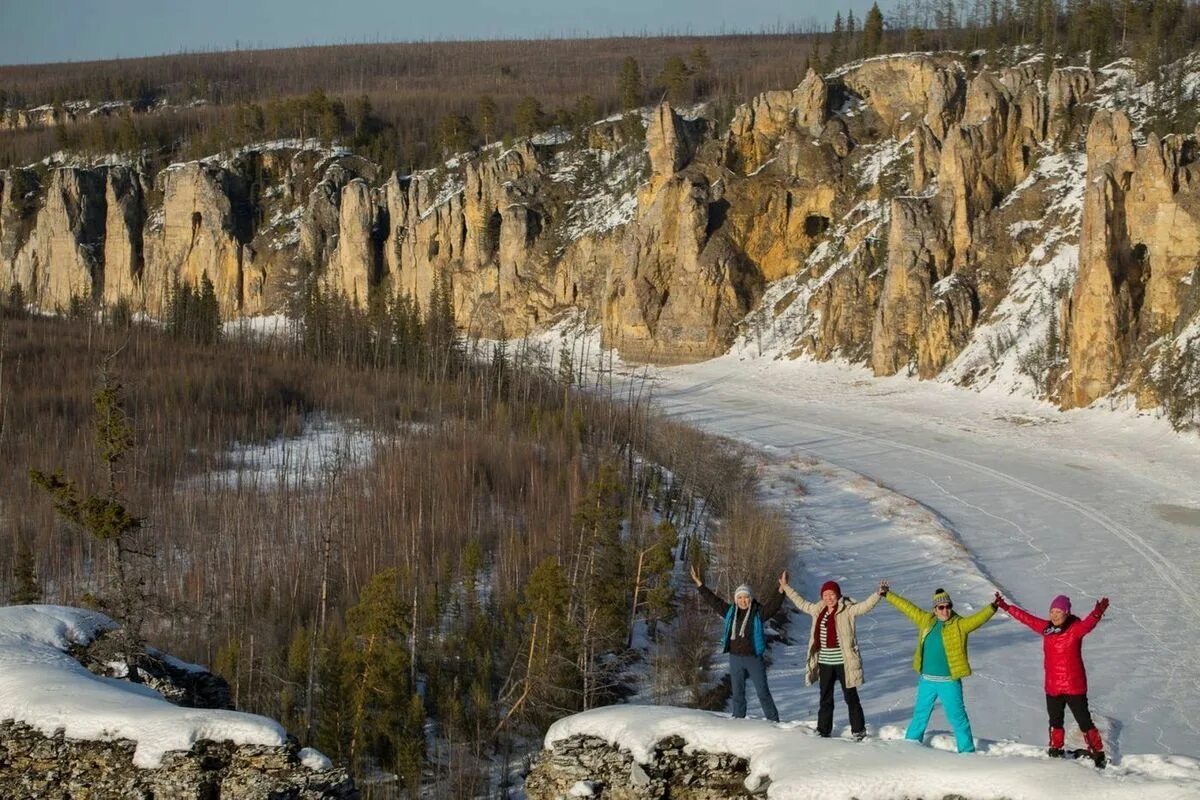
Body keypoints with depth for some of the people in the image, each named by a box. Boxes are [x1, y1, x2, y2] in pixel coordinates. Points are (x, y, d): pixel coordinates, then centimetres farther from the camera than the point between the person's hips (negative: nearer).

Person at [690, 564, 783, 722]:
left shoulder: (758, 613, -5)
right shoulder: (730, 612, 5)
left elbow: (773, 605, -17)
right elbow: (713, 600, 11)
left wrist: (781, 590, -32)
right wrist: (699, 583, 11)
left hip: (754, 658, -4)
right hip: (735, 658, 4)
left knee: (763, 691, 0)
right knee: (738, 693, 10)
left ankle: (773, 721, 5)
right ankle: (738, 720, 17)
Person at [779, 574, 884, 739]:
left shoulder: (847, 610, -9)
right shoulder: (818, 610, 7)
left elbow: (865, 606, -22)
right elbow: (801, 603, 22)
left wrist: (878, 594, -39)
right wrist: (786, 587, 27)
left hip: (844, 662, -5)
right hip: (825, 662, 5)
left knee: (851, 697, 4)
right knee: (825, 699, 15)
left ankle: (858, 730, 13)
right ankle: (823, 730, 24)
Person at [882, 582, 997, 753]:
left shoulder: (960, 625, -9)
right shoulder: (926, 621, 4)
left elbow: (978, 618, -23)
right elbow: (907, 608, 12)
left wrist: (992, 607, -41)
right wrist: (887, 595, 16)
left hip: (949, 682, -5)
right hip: (926, 680, 5)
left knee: (957, 717, -2)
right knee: (920, 715, 19)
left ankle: (967, 750, 6)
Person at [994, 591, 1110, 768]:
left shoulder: (1076, 628, -13)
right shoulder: (1046, 628, 4)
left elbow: (1088, 624, -34)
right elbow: (1026, 618, 15)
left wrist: (1097, 614, -55)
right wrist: (1007, 607, 20)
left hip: (1074, 686, -6)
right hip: (1052, 686, 6)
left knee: (1084, 721, -4)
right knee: (1055, 722, 21)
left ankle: (1098, 754, 4)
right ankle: (1056, 751, 36)